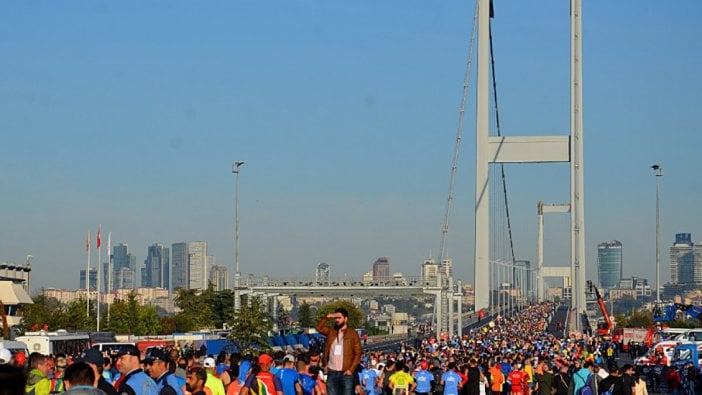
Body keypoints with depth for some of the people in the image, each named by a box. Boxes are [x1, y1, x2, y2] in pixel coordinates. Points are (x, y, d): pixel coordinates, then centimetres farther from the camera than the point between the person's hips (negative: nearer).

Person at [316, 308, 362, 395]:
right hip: (332, 373, 4)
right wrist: (327, 317, -9)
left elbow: (358, 354, -3)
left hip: (346, 373, -4)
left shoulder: (353, 334, 0)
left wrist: (351, 369, -12)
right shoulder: (331, 331, 12)